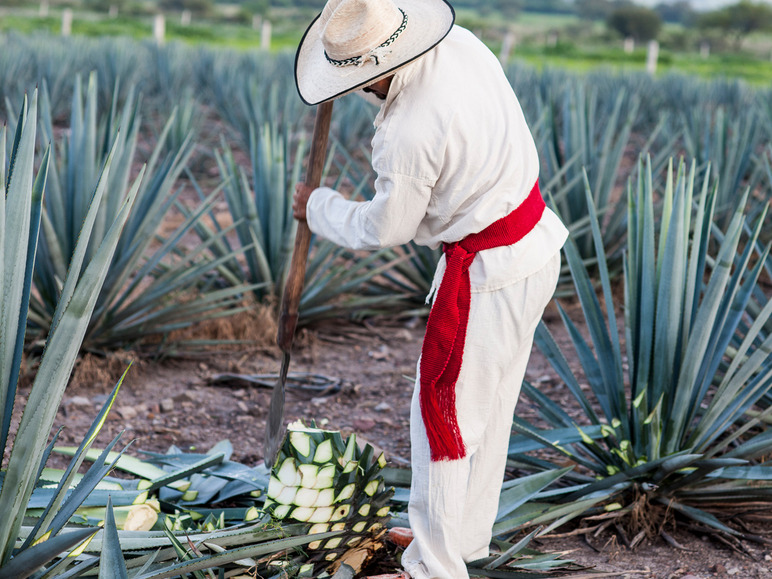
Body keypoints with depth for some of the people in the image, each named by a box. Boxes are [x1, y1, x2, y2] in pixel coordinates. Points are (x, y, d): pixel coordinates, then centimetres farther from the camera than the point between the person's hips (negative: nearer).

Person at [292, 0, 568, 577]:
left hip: (488, 271, -10)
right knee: (487, 405, 21)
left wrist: (319, 208, 5)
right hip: (537, 242, 10)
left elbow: (384, 228, -11)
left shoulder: (407, 134, -28)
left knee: (444, 410, 4)